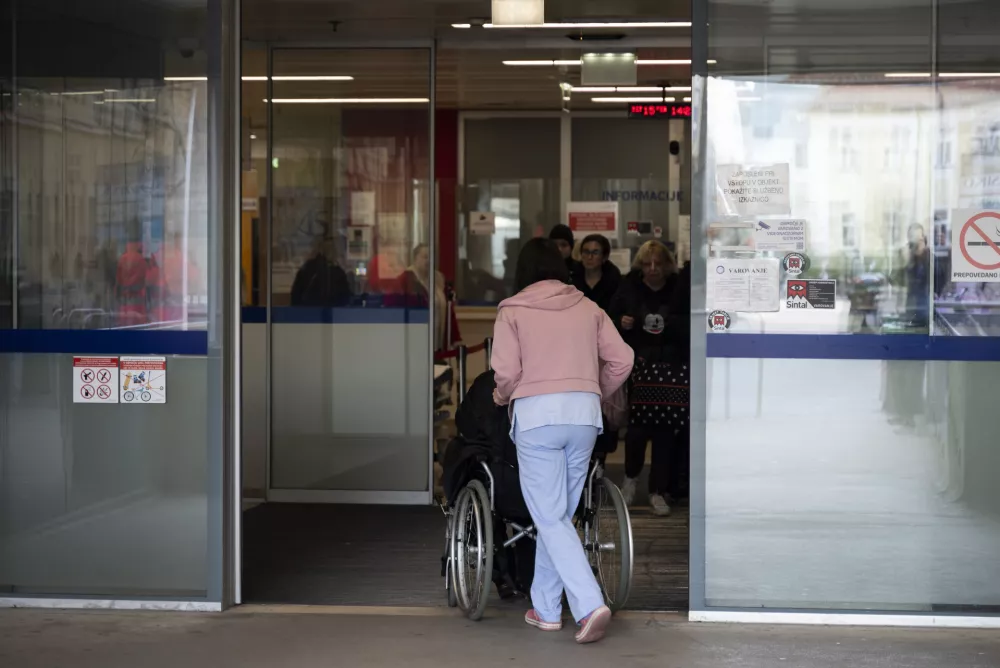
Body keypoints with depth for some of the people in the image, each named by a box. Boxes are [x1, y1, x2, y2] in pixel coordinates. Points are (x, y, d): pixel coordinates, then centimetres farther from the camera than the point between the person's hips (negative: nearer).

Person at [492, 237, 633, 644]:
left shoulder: (513, 311, 3)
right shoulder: (588, 308, 12)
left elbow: (506, 372, -8)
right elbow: (622, 360, 6)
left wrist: (501, 397, 14)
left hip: (536, 413, -4)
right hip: (584, 413, 4)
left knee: (550, 518, -3)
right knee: (558, 514, 15)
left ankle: (590, 605, -17)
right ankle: (546, 608, 20)